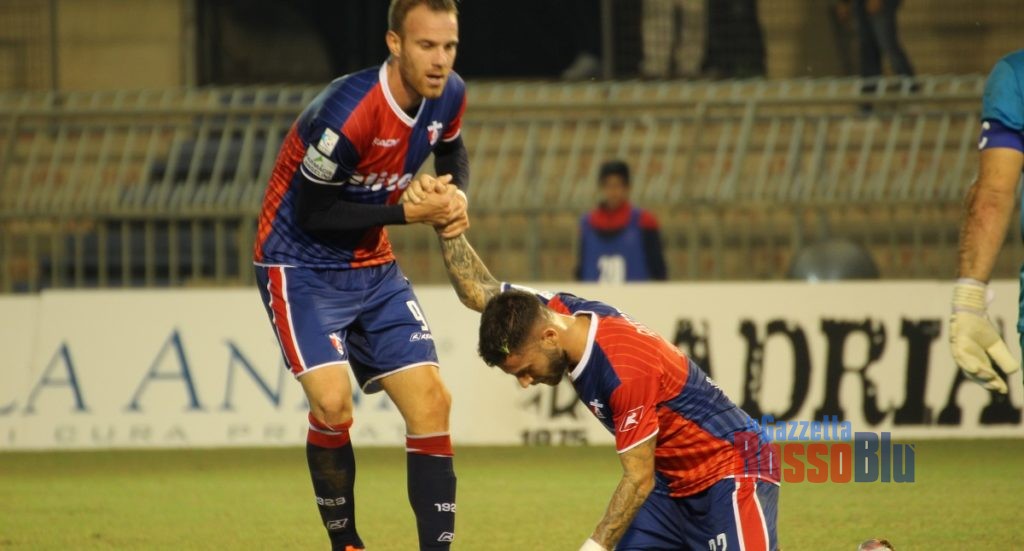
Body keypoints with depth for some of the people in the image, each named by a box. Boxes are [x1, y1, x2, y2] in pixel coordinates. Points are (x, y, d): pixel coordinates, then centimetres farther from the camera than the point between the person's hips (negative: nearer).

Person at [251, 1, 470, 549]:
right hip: (301, 267, -7)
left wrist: (454, 197, -4)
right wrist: (408, 211, -21)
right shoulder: (347, 113, -30)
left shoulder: (448, 95, -7)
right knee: (333, 402, -23)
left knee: (430, 401, -3)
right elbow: (313, 214, -22)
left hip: (373, 267, 7)